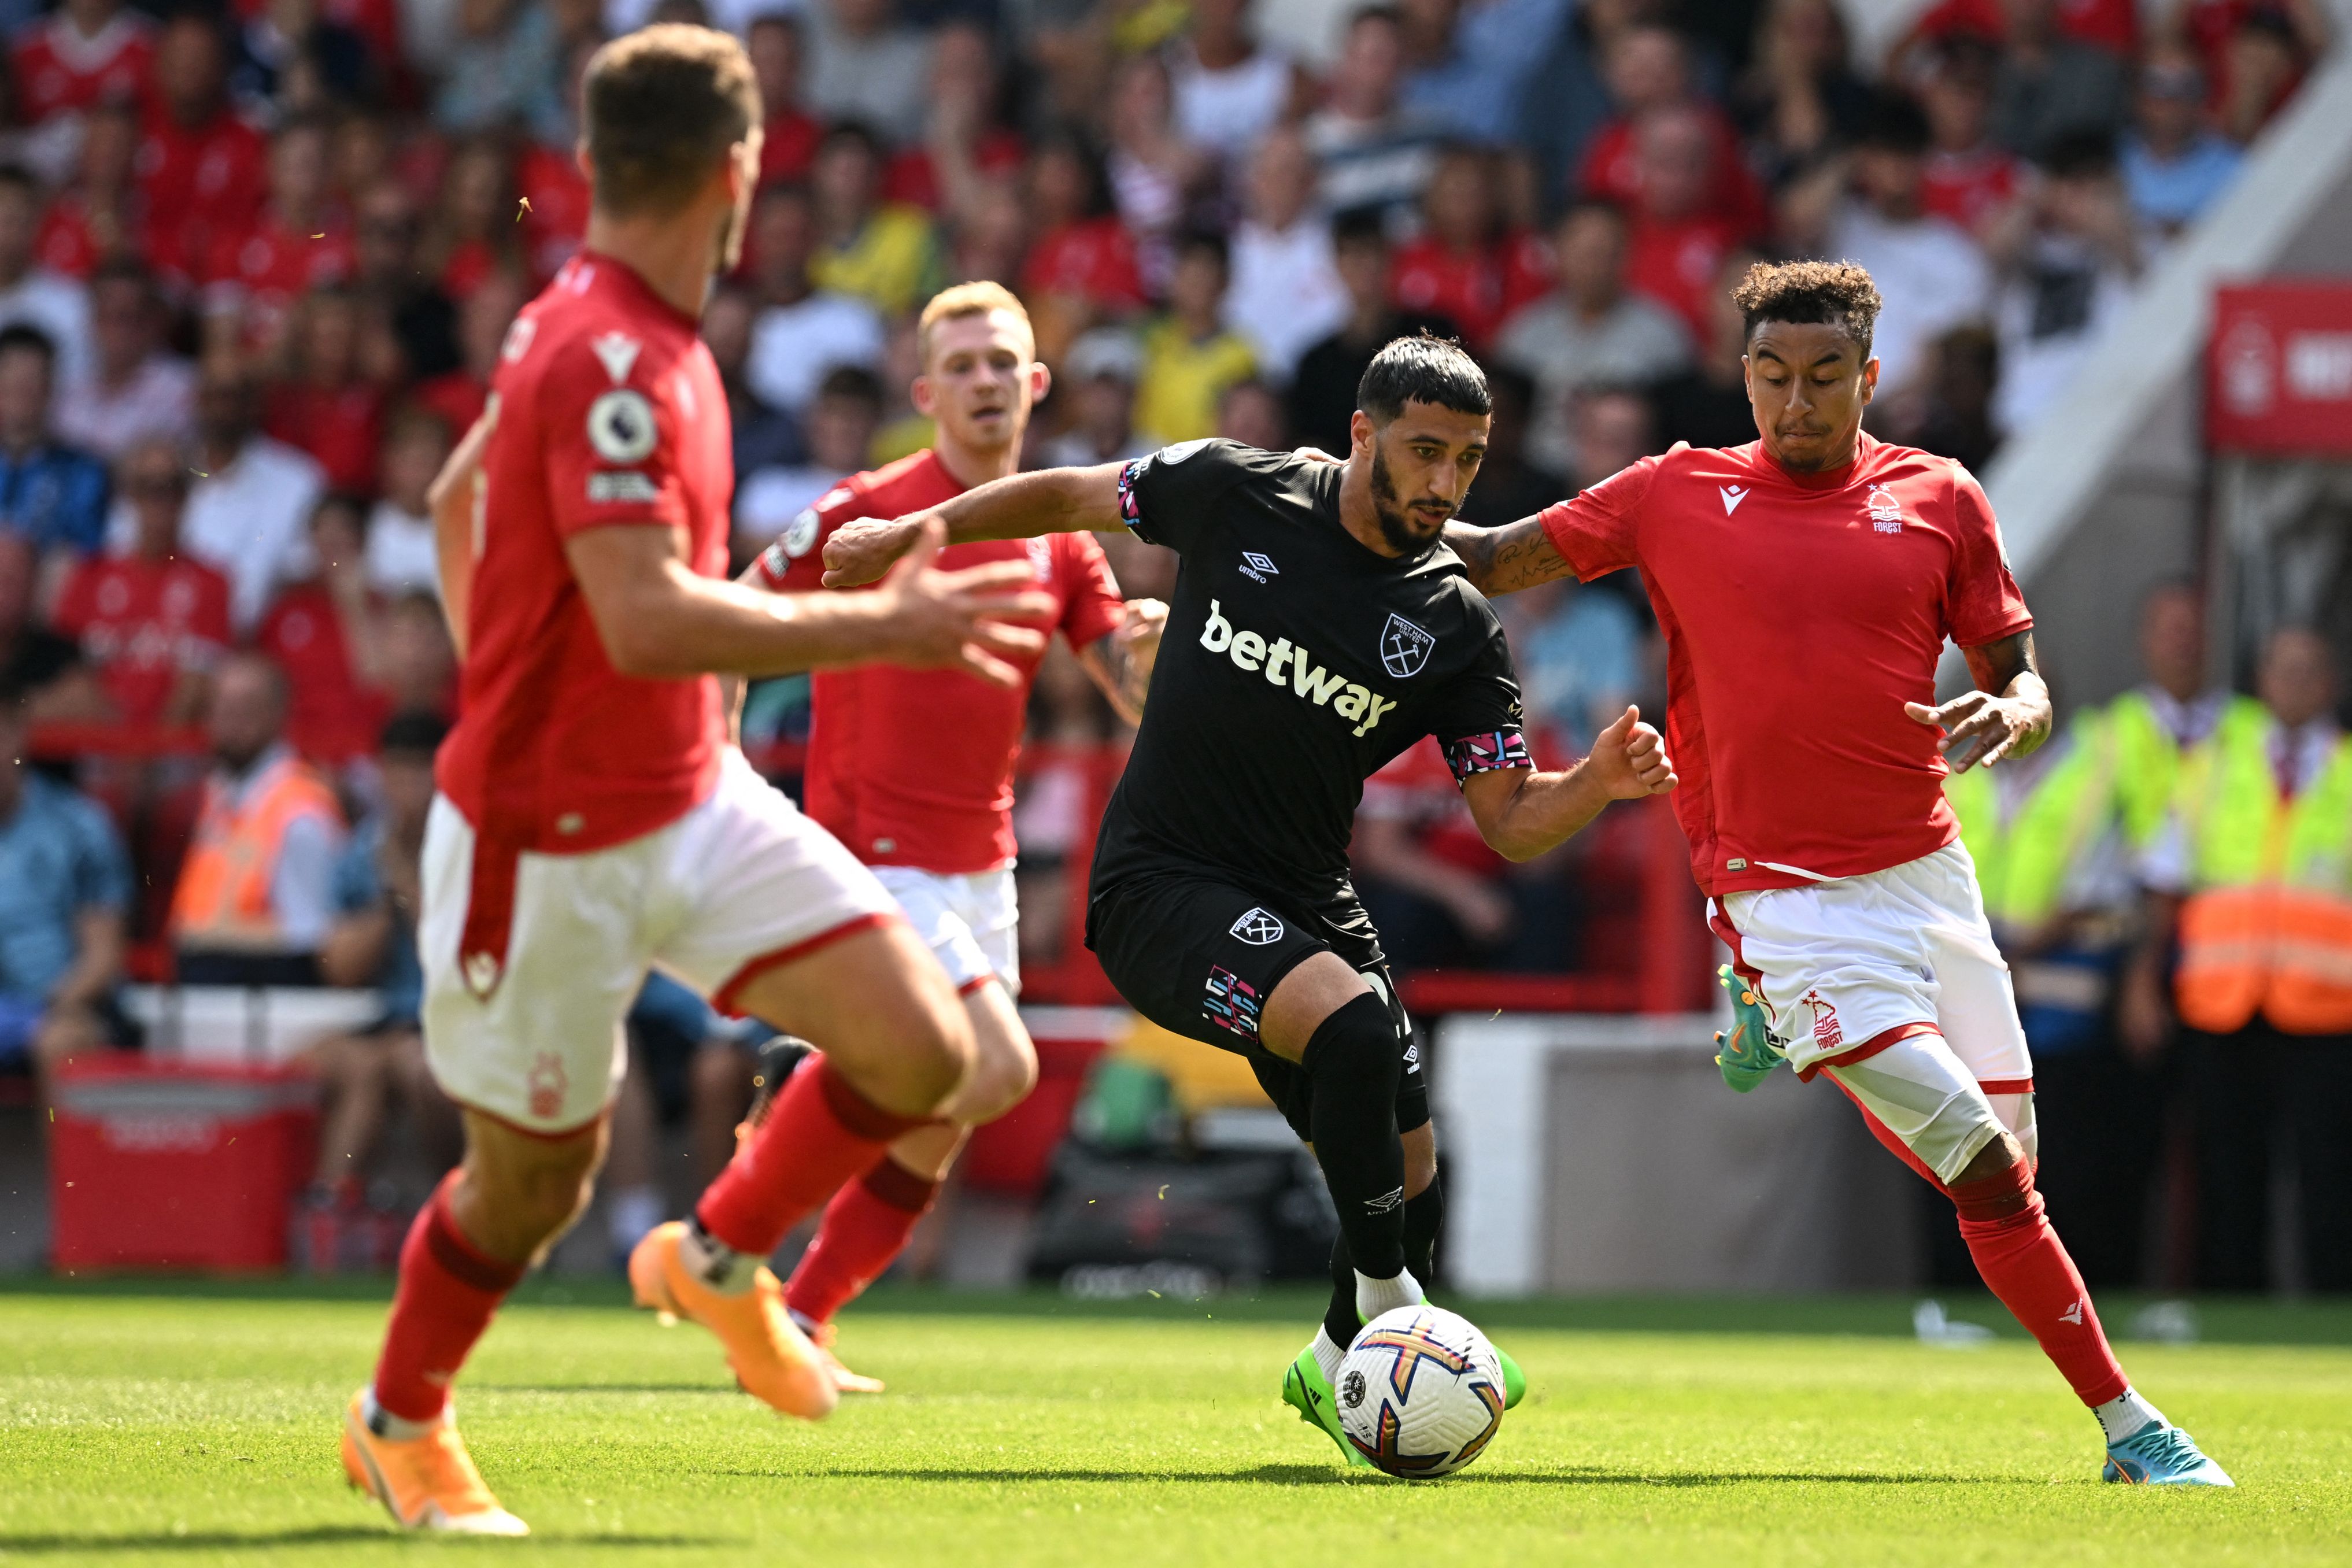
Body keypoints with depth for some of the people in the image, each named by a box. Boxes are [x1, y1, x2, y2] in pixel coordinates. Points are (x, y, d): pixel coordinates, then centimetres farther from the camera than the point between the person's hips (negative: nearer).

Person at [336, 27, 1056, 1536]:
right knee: (535, 1183, 8)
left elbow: (456, 499, 20)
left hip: (692, 795, 8)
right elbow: (649, 622, -36)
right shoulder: (606, 363, -26)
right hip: (552, 845, -8)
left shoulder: (621, 334, 4)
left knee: (925, 1046, -6)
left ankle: (721, 1257, 18)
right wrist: (884, 627, -31)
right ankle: (399, 1421, 36)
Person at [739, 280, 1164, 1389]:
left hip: (981, 864, 7)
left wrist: (1151, 647, -16)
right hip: (878, 859, -7)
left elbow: (1142, 705, 7)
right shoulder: (866, 514, -10)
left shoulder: (1058, 540, 9)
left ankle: (792, 1326, 20)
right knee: (998, 1068, -21)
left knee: (938, 1129, 8)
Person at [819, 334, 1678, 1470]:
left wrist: (1596, 785, -23)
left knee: (1411, 1187, 5)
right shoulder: (1237, 494, -7)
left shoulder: (1456, 627, -3)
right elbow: (1071, 496, 9)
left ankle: (1333, 1369, 35)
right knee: (1355, 1026, -31)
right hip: (1159, 889, -4)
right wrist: (916, 530, 8)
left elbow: (1510, 823, -4)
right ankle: (1389, 1315, -17)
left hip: (1304, 905, 4)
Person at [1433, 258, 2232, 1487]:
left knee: (2004, 1176, 0)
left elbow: (2023, 679, 10)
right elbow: (1492, 560, 11)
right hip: (1790, 901, -4)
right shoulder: (1678, 497, 4)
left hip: (1929, 871, 4)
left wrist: (2010, 715, -12)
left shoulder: (1938, 499, 8)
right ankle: (2130, 1427, -4)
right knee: (1989, 1177, -12)